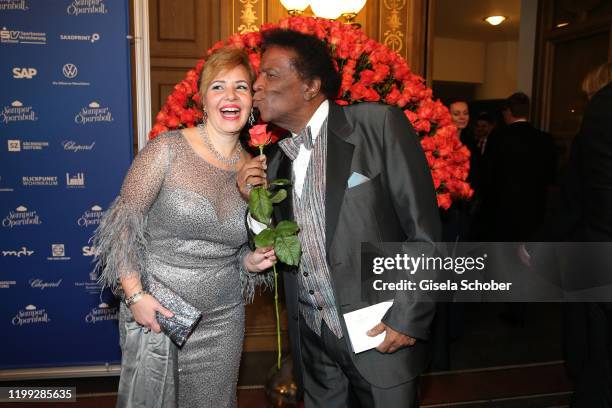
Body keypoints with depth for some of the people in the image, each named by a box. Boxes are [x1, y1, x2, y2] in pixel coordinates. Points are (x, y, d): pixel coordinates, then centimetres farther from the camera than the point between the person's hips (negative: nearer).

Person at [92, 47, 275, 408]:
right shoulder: (167, 149, -12)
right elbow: (124, 222, -9)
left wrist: (252, 261, -7)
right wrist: (135, 294, -15)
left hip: (223, 320, 4)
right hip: (154, 311, -3)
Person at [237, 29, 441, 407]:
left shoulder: (380, 124, -12)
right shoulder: (276, 160, 6)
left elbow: (423, 230, -12)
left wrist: (408, 318, -14)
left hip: (380, 332, -5)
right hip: (312, 338, 5)